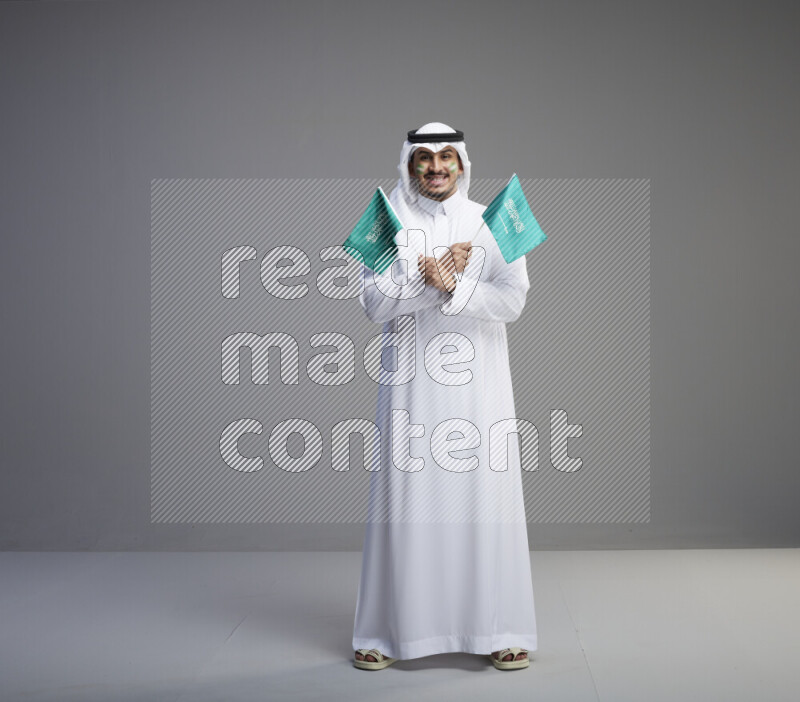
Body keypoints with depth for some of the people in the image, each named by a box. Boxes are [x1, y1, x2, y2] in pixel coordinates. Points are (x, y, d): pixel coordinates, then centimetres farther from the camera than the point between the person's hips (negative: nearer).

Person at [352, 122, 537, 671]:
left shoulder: (492, 223, 7)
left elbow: (513, 301, -3)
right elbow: (376, 304, -4)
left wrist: (453, 284, -15)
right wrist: (432, 276, -14)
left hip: (478, 383, 1)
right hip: (411, 384, 0)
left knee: (484, 497, 0)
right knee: (405, 500, 0)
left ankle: (498, 630, 10)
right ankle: (388, 632, 11)